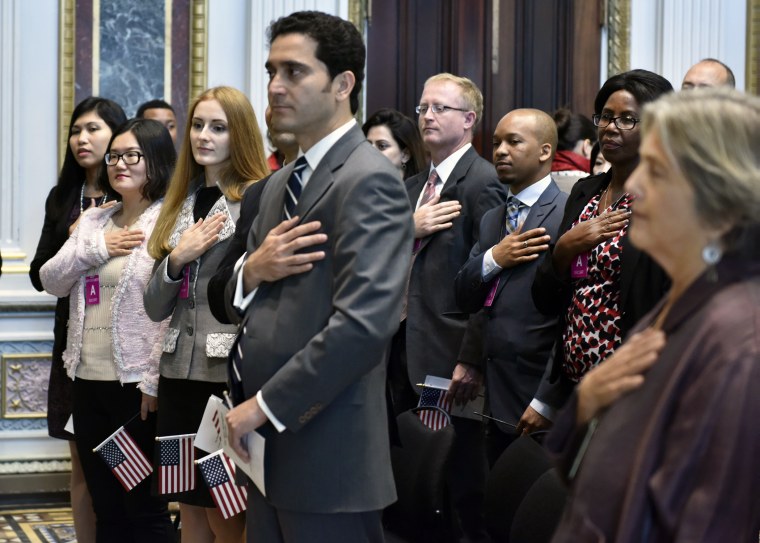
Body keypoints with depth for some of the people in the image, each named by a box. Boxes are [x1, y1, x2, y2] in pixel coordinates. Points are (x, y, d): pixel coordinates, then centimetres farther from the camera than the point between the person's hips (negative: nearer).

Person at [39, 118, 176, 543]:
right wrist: (96, 248, -7)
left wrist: (155, 381, -19)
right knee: (106, 509, 14)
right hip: (89, 381, 7)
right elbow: (50, 281, 9)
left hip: (137, 384, -7)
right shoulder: (94, 221, 13)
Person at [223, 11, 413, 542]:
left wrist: (263, 405, -18)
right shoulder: (280, 184, 16)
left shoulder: (369, 181, -13)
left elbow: (364, 324, -24)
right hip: (270, 447, 8)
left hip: (326, 453, -8)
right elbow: (234, 300, 18)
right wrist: (252, 270, -5)